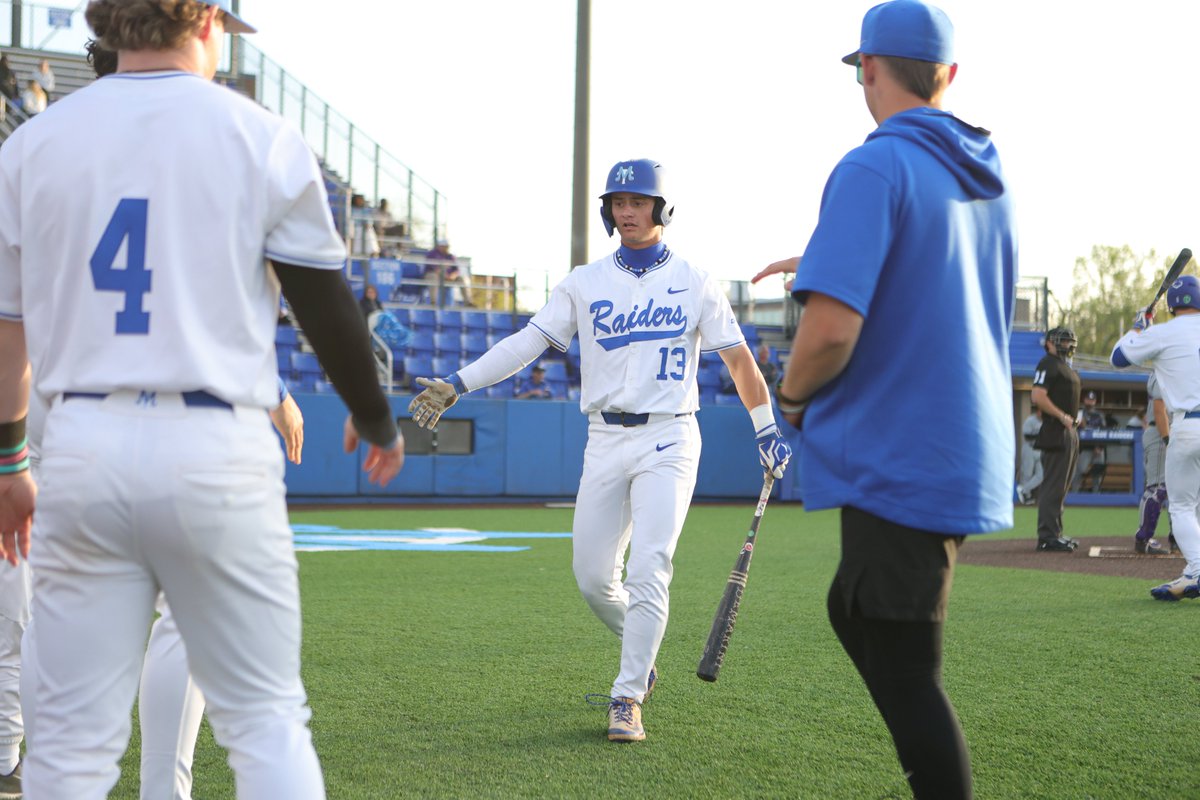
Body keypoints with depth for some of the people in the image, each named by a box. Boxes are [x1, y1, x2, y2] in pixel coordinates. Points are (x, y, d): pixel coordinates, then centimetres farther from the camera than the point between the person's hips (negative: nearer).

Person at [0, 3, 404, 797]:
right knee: (266, 719, 7)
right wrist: (375, 418, 19)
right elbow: (327, 305, 3)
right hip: (216, 453, -2)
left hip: (81, 453, 3)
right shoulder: (261, 137, 0)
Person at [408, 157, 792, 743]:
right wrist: (457, 383, -12)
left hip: (668, 440, -3)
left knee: (648, 569, -14)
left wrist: (768, 430, 5)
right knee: (592, 576, 3)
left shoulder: (695, 283, 4)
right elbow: (530, 339, -1)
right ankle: (642, 655, 30)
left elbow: (738, 355, 7)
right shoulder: (585, 283, 7)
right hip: (605, 442, 3)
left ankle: (627, 699, -7)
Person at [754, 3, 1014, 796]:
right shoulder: (989, 181, 10)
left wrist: (792, 395, -4)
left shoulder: (874, 168, -15)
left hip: (898, 458, -9)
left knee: (904, 666, -3)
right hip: (968, 453, 9)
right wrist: (825, 256, 29)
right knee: (857, 611, 23)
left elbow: (832, 328, -24)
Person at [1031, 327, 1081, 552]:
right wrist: (1062, 416, -20)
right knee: (1053, 485, -11)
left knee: (1062, 485, 14)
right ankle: (1047, 537, -12)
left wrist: (1073, 419, 13)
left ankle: (1054, 533, 20)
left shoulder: (1066, 366, 22)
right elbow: (1038, 396, -20)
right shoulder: (1048, 364, -9)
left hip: (1070, 431, 11)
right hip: (1055, 433, -11)